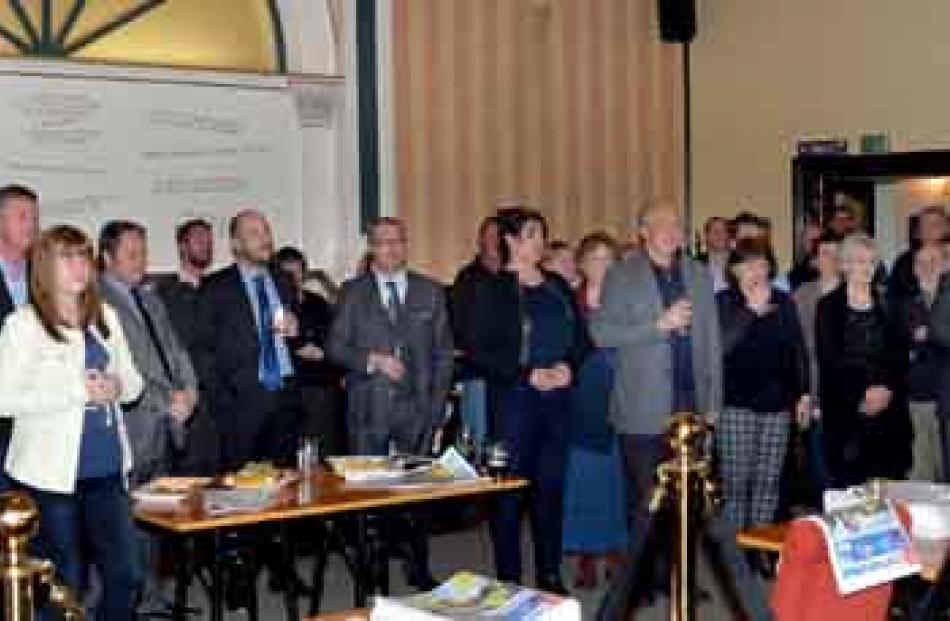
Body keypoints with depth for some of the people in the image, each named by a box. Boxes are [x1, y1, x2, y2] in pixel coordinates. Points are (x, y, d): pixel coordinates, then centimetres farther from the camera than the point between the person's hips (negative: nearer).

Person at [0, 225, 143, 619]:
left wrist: (116, 387, -8)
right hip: (51, 473, -5)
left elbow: (133, 382, 15)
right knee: (66, 584, 5)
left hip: (107, 468, 5)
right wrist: (79, 391, -18)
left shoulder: (105, 317, 12)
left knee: (125, 576, 4)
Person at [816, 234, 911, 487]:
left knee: (886, 482, -3)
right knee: (847, 483, -5)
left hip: (887, 407, 3)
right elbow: (829, 359, -4)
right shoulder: (829, 306, 3)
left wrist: (886, 388, -9)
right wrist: (862, 393, -12)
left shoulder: (886, 305, 12)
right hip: (844, 409, -2)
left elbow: (899, 355, 8)